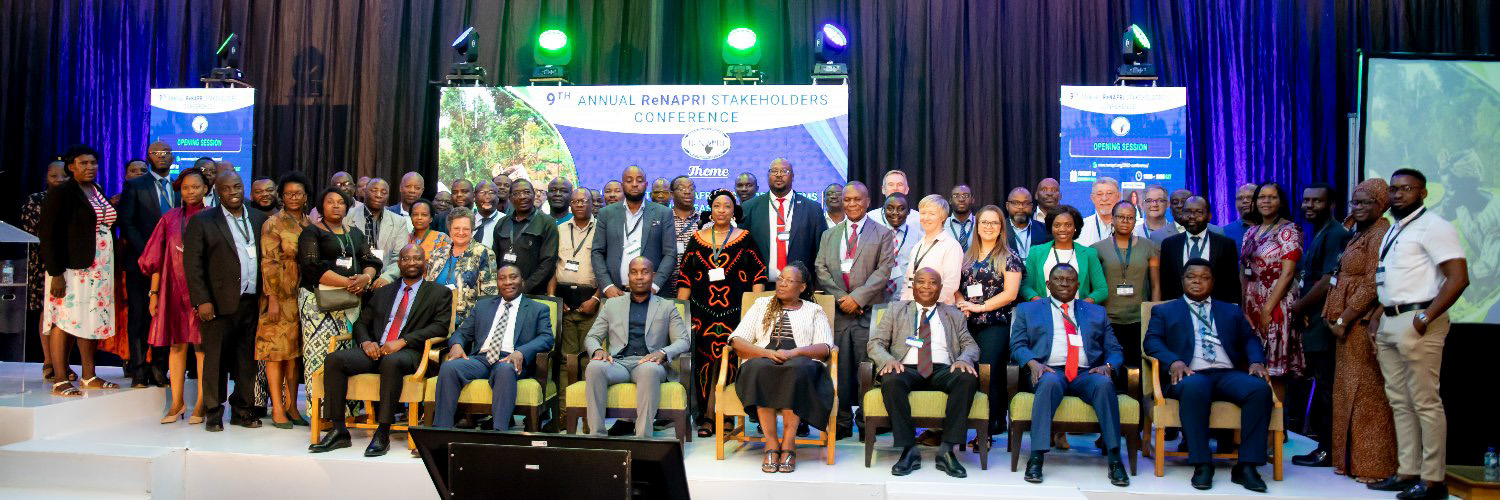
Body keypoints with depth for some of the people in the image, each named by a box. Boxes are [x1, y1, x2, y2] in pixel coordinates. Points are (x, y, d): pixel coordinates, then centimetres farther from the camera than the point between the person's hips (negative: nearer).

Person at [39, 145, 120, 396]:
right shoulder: (60, 193, -6)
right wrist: (55, 273, -15)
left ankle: (89, 376, 16)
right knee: (64, 319, -5)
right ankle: (60, 381, -2)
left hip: (99, 269, 7)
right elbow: (48, 234, -10)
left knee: (93, 319, 8)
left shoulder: (99, 192, 15)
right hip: (71, 268, -7)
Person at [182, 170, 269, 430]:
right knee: (215, 358, 2)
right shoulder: (202, 222, 1)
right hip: (220, 302, -3)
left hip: (252, 301, 3)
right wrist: (202, 300, -11)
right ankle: (213, 413, 13)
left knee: (247, 358, 9)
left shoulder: (259, 219, 12)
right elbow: (192, 263, -4)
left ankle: (243, 410, 19)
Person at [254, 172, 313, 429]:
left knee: (295, 350, 9)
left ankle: (291, 405, 17)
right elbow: (268, 263, -10)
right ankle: (277, 409, 5)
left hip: (303, 296, 5)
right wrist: (272, 299, -15)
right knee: (276, 349, -1)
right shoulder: (273, 224, -6)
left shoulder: (310, 224, 10)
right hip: (280, 294, -5)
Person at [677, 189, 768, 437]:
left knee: (732, 362, -5)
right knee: (704, 362, -3)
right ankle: (706, 417, 5)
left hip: (736, 311, -1)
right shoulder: (697, 239, 12)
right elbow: (685, 277, 12)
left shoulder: (745, 238, 7)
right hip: (703, 312, 1)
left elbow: (759, 275, 5)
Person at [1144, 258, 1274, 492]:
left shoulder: (1232, 311, 29)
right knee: (1194, 388, -38)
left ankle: (1246, 465, -25)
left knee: (1260, 389, -28)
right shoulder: (1164, 311, 20)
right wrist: (1173, 361, -14)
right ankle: (1202, 464, -31)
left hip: (1228, 374, 3)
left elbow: (1250, 339, 18)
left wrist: (1256, 361, -4)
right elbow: (1152, 341, 6)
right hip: (1190, 375, -3)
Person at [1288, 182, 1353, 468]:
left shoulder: (1336, 234, -11)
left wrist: (1298, 307, -7)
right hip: (1311, 323, 9)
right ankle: (1324, 444, 18)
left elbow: (1328, 282, -18)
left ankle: (1327, 451, 2)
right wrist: (1300, 308, 3)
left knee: (1325, 387, -4)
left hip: (1323, 323, -9)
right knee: (1320, 385, 11)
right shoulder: (1316, 235, 18)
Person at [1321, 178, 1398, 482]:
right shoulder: (1358, 234, 17)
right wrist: (1335, 317, 10)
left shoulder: (1380, 234, -11)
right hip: (1347, 324, 9)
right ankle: (1350, 459, 21)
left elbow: (1372, 285, -17)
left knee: (1366, 393, -3)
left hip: (1363, 323, -9)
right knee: (1347, 392, 13)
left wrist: (1343, 320, -15)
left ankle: (1373, 465, 4)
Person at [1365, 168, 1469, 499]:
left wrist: (1425, 317, -19)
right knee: (1399, 403, 11)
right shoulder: (1392, 231, 18)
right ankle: (1407, 472, 17)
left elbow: (1458, 278, -15)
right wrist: (1378, 318, 14)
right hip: (1388, 323, 9)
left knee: (1425, 402, -5)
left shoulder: (1432, 227, -8)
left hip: (1416, 323, -9)